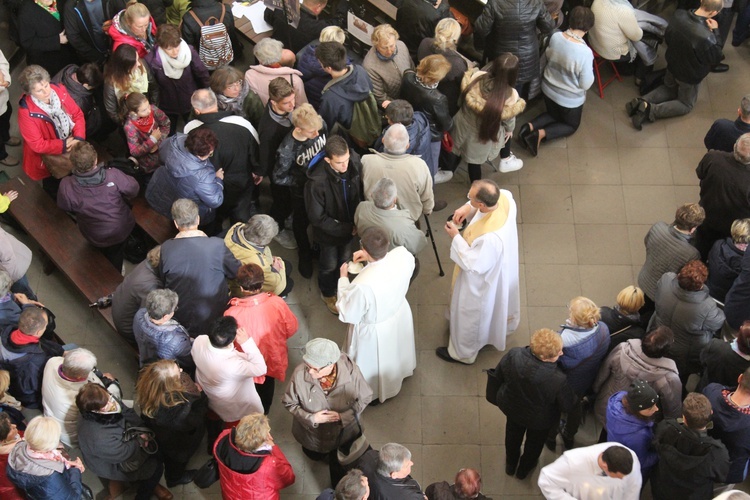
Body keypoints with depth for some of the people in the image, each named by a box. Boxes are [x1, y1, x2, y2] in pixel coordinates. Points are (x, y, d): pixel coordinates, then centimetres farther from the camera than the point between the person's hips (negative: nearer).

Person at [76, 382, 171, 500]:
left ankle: (151, 483, 37)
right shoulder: (98, 438, -45)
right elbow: (123, 453, -30)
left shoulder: (106, 401, -24)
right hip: (112, 465, -7)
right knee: (156, 466, 3)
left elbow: (128, 413, -7)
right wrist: (139, 441, -14)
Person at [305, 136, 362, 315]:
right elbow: (317, 218, -25)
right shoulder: (317, 181, -38)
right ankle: (328, 294, 50)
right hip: (329, 232, -4)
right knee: (329, 265, 21)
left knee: (345, 260, 27)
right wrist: (345, 228, -20)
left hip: (349, 226, 4)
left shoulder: (354, 162, -24)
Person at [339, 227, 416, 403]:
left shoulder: (362, 286, -44)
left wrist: (343, 278, -15)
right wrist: (371, 256, -9)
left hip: (374, 332, -5)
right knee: (395, 349, 39)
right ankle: (400, 370, 70)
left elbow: (347, 314, -24)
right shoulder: (403, 255, -28)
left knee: (373, 367, 28)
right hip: (400, 316, 5)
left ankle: (372, 393, 57)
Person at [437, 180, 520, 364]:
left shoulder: (488, 237, -48)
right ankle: (502, 325, 68)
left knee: (470, 315, 22)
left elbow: (473, 264, -30)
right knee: (494, 303, 38)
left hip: (481, 281, -7)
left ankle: (463, 352, 49)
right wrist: (468, 208, -17)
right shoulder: (504, 197, -29)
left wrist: (456, 237, -22)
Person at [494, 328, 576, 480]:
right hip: (539, 419, -2)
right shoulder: (558, 379, -43)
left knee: (513, 434, 35)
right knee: (534, 442, 32)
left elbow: (499, 374, -12)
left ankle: (510, 464, 63)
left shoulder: (513, 355, -34)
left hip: (511, 406, 3)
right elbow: (567, 405, -24)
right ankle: (524, 469, 60)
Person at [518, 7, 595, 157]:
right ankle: (541, 134, -1)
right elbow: (586, 84, -21)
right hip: (570, 98, -5)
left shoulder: (555, 37, -18)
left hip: (548, 88, 5)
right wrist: (590, 72, -4)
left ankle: (530, 127, 7)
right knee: (571, 125, 23)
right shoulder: (585, 52, -34)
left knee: (553, 115, 33)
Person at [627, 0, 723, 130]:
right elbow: (716, 58, -18)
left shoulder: (678, 15, -22)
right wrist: (716, 32, -15)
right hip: (690, 75, -5)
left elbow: (667, 37, -3)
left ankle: (642, 102, 11)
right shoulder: (707, 38, -39)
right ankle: (650, 111, 0)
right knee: (686, 105, 21)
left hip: (672, 65, 5)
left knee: (669, 89, 35)